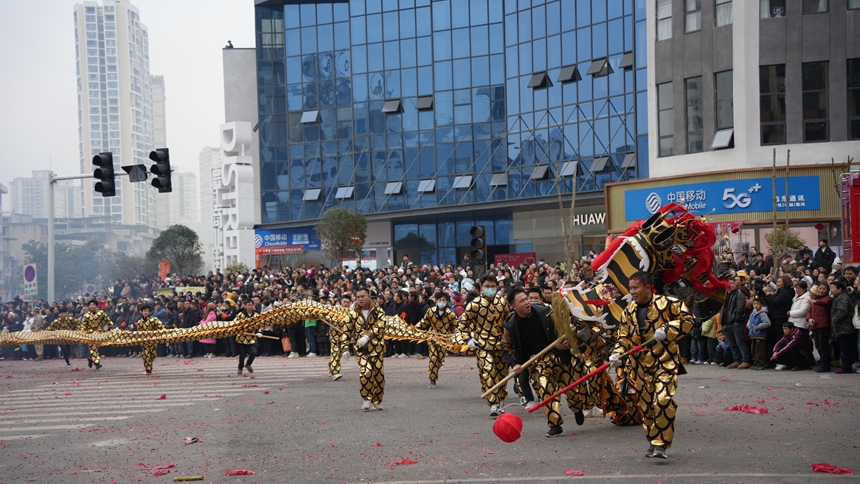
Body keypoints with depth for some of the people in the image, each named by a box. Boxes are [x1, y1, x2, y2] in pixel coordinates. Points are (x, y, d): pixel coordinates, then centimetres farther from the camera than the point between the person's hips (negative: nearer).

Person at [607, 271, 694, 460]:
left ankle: (661, 444, -12)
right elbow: (625, 337, 10)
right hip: (641, 365, 5)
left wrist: (667, 330, -21)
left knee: (663, 401, -19)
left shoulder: (668, 304, -9)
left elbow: (688, 321, -8)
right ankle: (653, 442, 25)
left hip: (665, 363, -5)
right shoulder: (629, 311, 7)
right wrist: (617, 354, -8)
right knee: (646, 405, 10)